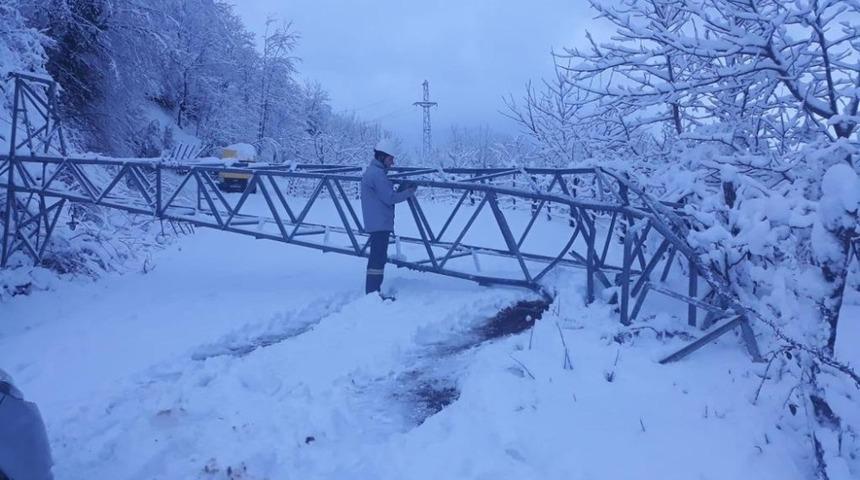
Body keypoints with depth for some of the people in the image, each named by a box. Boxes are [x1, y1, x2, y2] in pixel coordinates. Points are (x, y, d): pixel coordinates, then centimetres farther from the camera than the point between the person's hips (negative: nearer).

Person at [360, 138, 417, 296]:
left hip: (376, 222, 11)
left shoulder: (372, 171, 18)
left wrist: (402, 190, 10)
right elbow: (389, 198, -17)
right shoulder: (378, 173, -15)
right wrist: (410, 191, -7)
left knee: (377, 257, 14)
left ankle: (372, 292, 19)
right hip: (380, 223, -11)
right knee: (379, 258, -8)